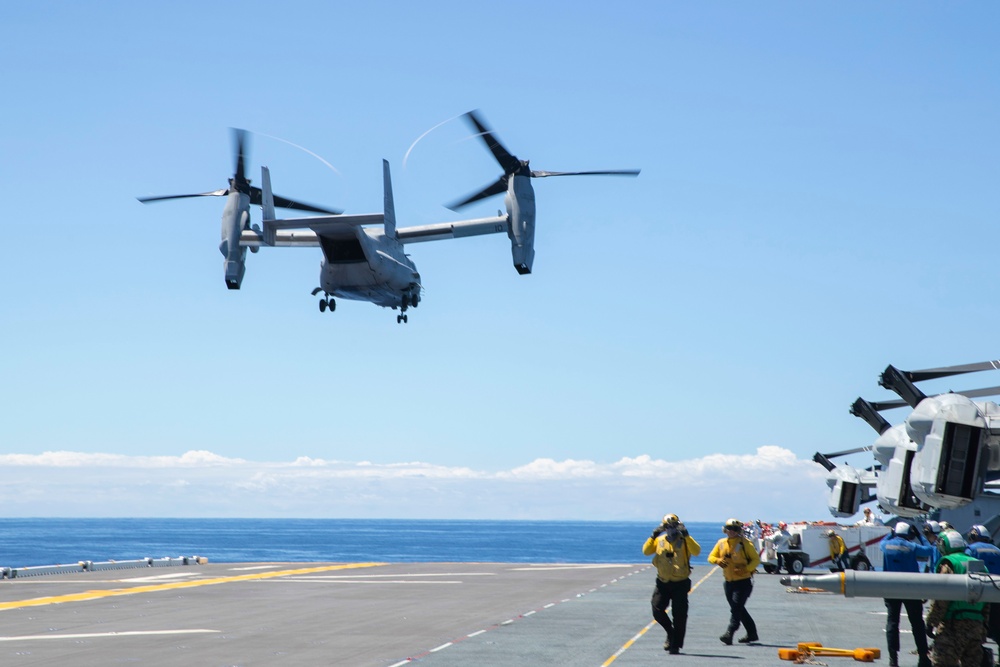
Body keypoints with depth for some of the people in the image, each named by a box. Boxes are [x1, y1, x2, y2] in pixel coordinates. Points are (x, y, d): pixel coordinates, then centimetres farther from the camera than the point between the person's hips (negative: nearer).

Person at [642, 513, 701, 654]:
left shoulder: (684, 541, -6)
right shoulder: (660, 540, 3)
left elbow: (696, 551, -23)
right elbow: (646, 551, -6)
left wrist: (686, 536, -28)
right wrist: (653, 536, -15)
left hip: (680, 583, -3)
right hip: (663, 582, 3)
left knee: (679, 615, 0)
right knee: (657, 609, -4)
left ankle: (676, 644, 11)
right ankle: (671, 633, 20)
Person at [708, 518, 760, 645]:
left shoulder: (745, 543, -7)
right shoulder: (721, 543, 7)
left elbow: (756, 559, -6)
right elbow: (711, 557, 10)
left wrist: (745, 569, -22)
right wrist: (718, 560, -13)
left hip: (743, 581, -6)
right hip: (729, 582, 6)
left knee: (736, 607, -16)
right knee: (739, 609, 13)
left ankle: (729, 633, -22)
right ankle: (752, 633, 26)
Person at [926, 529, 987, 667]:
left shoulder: (948, 564, -6)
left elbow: (941, 599, -13)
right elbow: (986, 604, 18)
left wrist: (931, 623, -8)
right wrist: (983, 629, 21)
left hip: (953, 625, -7)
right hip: (976, 627, 7)